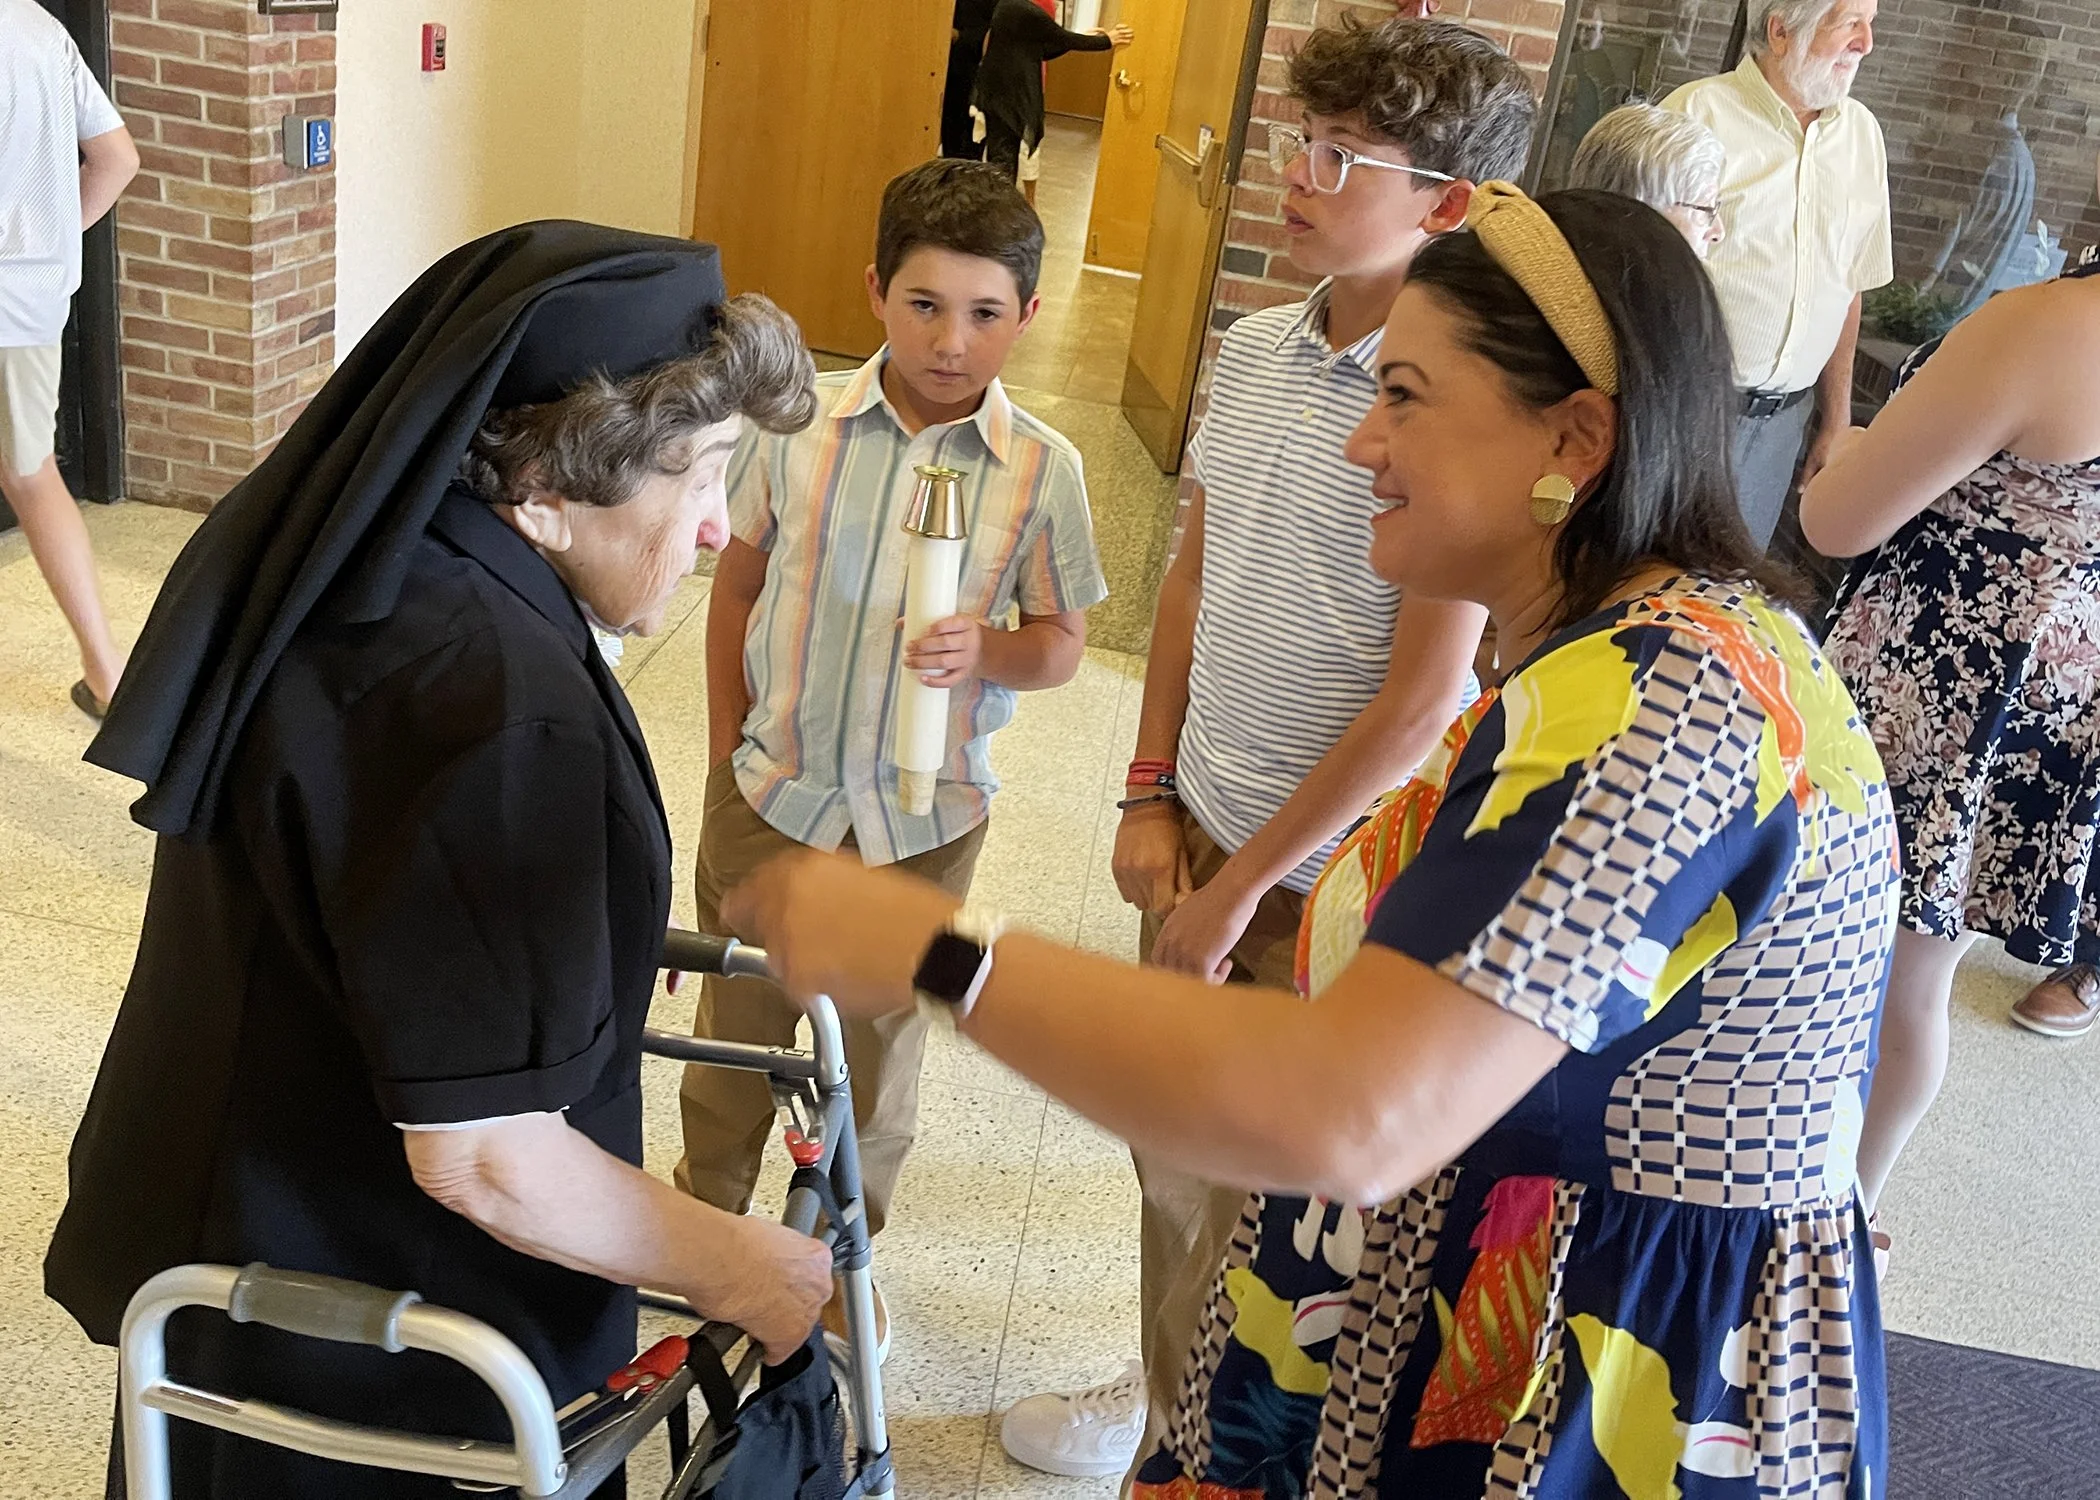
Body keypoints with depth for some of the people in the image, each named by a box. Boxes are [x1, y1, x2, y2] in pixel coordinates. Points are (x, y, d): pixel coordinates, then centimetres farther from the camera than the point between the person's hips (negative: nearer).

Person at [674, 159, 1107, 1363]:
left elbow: (1063, 642, -4)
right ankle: (705, 1217, 46)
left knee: (881, 1049, 17)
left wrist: (987, 650, -25)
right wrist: (727, 742, 3)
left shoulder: (1042, 470, -11)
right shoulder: (800, 423, -8)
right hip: (771, 796, 1)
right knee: (737, 1025, 19)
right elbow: (740, 579, 4)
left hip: (924, 820, -1)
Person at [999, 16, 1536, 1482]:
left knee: (1249, 1188, 11)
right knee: (1168, 1140, 22)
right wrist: (1151, 795, 7)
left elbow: (1423, 695, -20)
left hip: (1324, 876, -6)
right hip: (1205, 826, 7)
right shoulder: (1257, 347, 1)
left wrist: (1242, 885, -14)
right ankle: (1166, 1391, 47)